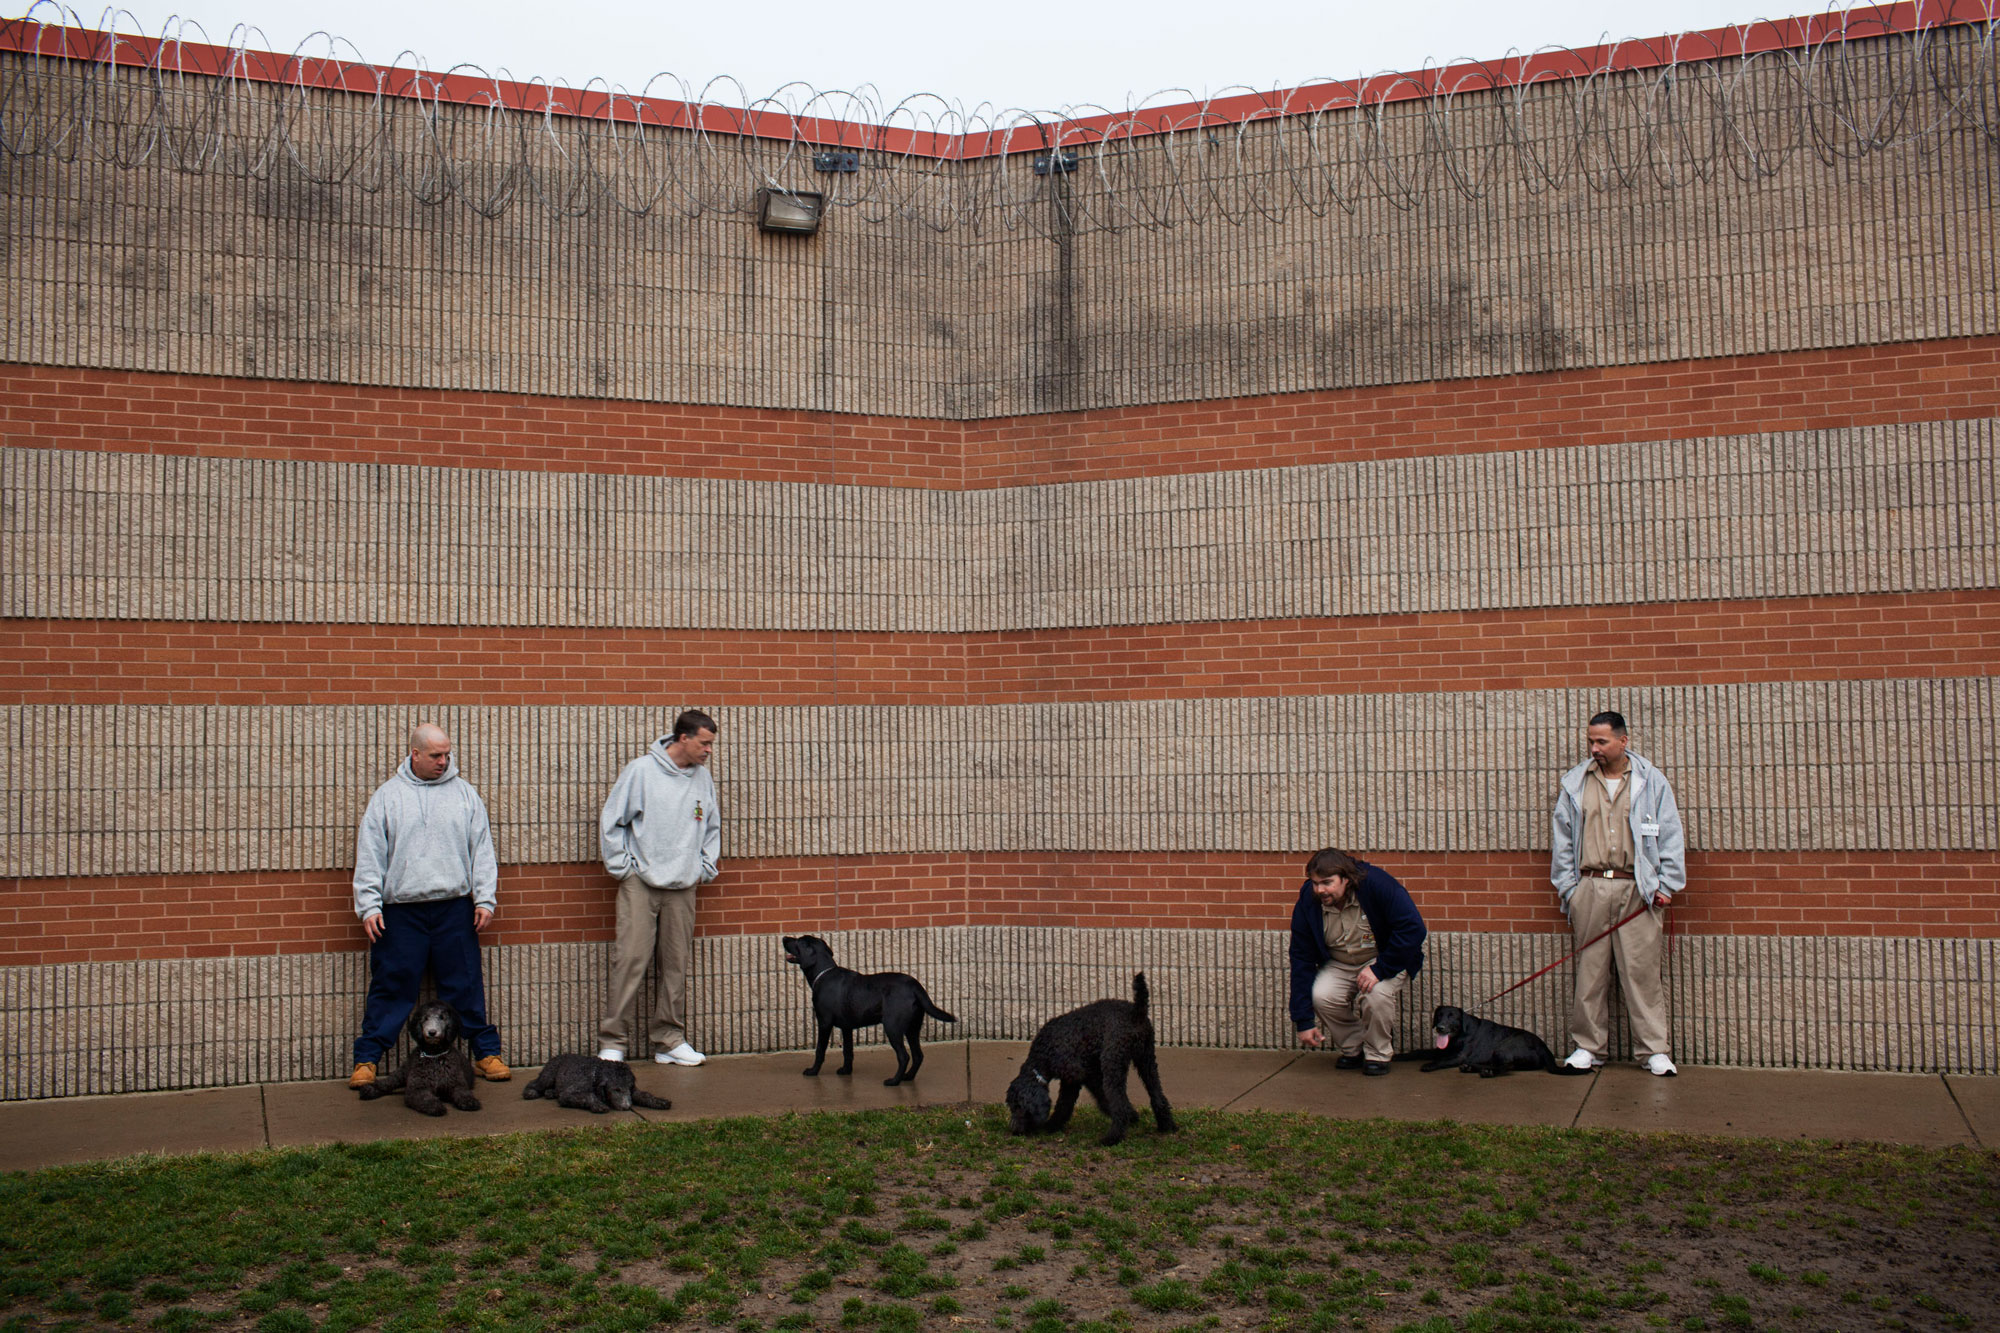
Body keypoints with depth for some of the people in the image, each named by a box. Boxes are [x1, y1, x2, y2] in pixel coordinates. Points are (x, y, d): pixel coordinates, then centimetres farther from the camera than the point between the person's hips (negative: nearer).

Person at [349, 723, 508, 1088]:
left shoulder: (464, 793, 9)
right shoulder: (387, 796, 6)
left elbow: (482, 850, 9)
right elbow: (369, 856, 4)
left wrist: (485, 898, 2)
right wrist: (369, 906, -3)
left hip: (455, 909, 1)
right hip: (401, 912, -1)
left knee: (466, 986, 6)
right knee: (391, 988, 3)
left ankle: (486, 1052, 16)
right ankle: (366, 1059, 13)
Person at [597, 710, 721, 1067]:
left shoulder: (703, 777, 8)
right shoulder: (641, 771, -6)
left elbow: (712, 827, 20)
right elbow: (610, 822, -2)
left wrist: (706, 868, 11)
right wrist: (621, 866, -4)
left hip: (683, 887, 4)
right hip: (640, 884, -4)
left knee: (677, 965, 6)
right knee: (630, 961, -7)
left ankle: (670, 1041, 15)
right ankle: (613, 1040, 0)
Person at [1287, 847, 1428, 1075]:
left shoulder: (1376, 883, -26)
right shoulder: (1307, 902, -15)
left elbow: (1413, 928, -27)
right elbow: (1301, 960, -11)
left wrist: (1380, 970, -29)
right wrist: (1304, 1021, -13)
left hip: (1385, 959, -3)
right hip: (1339, 965, 3)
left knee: (1376, 994, -33)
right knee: (1322, 996, -26)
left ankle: (1377, 1054, -6)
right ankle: (1351, 1050, 1)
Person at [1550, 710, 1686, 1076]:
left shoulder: (1651, 782, 6)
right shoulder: (1575, 784, 11)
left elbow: (1671, 837, 7)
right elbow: (1562, 840, 12)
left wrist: (1666, 885, 0)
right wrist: (1568, 888, 5)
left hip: (1638, 888, -2)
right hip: (1589, 888, 2)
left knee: (1642, 969, -3)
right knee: (1590, 970, 4)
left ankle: (1654, 1049, 5)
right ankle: (1588, 1046, 13)